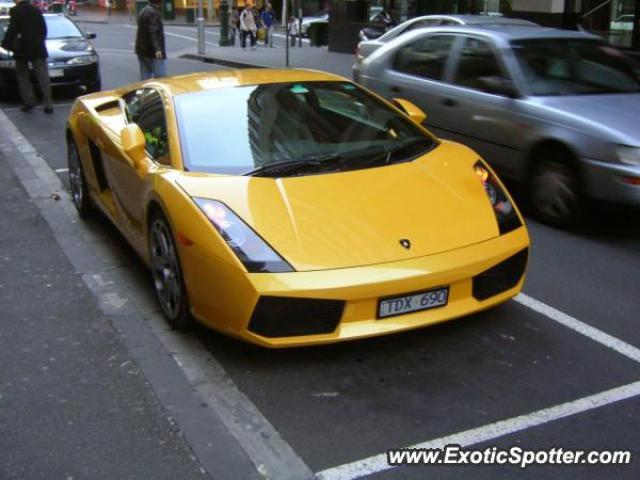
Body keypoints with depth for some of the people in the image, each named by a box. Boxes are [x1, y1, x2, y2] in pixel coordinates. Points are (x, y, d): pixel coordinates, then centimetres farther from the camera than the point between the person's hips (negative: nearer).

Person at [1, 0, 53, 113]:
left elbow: (12, 30, -12)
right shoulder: (36, 10, 8)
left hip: (22, 49, -3)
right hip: (38, 48, 4)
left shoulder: (16, 11, -7)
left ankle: (28, 102, 3)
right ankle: (48, 104, -6)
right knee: (43, 77, 0)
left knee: (23, 76, 10)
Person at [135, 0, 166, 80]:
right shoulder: (154, 13, -14)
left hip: (142, 50, 10)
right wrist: (157, 48, -34)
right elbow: (153, 32, -25)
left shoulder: (143, 11, 17)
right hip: (153, 52, -10)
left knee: (145, 78, 10)